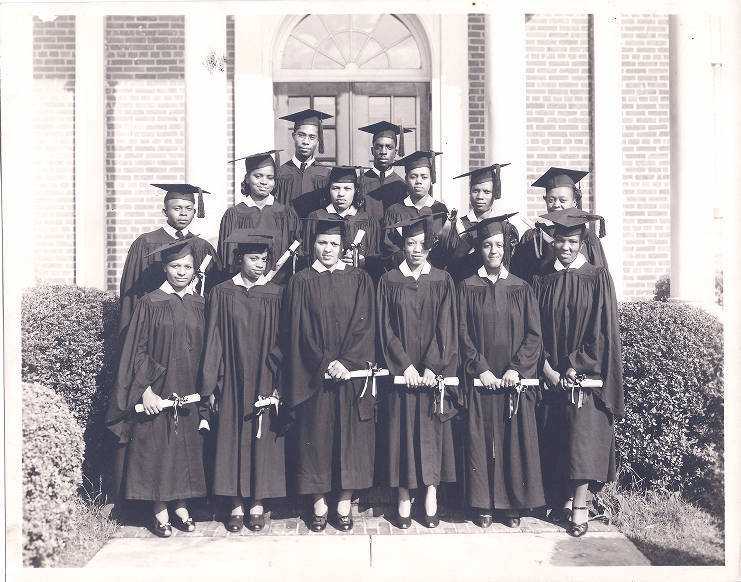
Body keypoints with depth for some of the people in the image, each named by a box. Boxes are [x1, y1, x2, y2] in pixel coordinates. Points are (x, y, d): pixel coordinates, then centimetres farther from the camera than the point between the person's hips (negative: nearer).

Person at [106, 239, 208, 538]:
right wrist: (146, 390, -14)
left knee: (187, 447, 9)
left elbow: (205, 350, 10)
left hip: (189, 390, 3)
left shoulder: (199, 305, 5)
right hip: (157, 390, -3)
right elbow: (137, 350, -7)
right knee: (157, 446, 2)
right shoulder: (150, 304, -5)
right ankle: (160, 511, 14)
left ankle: (181, 505, 22)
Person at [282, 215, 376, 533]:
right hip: (313, 374, -1)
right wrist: (326, 364, -12)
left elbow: (364, 326, -1)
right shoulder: (301, 281, 3)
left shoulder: (359, 279, 5)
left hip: (352, 373, 1)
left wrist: (346, 362, -13)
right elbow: (298, 331, -3)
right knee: (316, 436, 4)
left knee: (350, 435, 4)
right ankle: (319, 504, 16)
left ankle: (345, 503, 16)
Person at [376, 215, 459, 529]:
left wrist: (432, 367, -11)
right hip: (400, 371, 0)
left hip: (433, 372, 0)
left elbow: (446, 328, -2)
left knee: (432, 433, 5)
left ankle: (431, 497, 16)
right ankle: (404, 498, 13)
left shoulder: (442, 281, 4)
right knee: (401, 432, 2)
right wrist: (405, 366, -11)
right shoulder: (389, 281, 3)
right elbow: (386, 328, -1)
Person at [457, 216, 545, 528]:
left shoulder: (521, 288, 6)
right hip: (480, 379, 0)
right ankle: (484, 503, 13)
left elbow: (533, 334, 2)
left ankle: (513, 503, 15)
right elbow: (463, 334, -1)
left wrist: (516, 369, -10)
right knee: (481, 440, 2)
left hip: (515, 379, 1)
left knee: (516, 440, 3)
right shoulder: (467, 288, 4)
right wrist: (481, 369, -11)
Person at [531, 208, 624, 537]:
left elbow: (603, 330, -7)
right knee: (555, 443, 8)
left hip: (586, 375, -3)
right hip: (552, 377, 3)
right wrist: (548, 370, -7)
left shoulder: (597, 278, -3)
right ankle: (563, 499, 21)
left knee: (583, 440, -4)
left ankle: (580, 506, 6)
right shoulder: (541, 281, 6)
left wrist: (575, 367, -12)